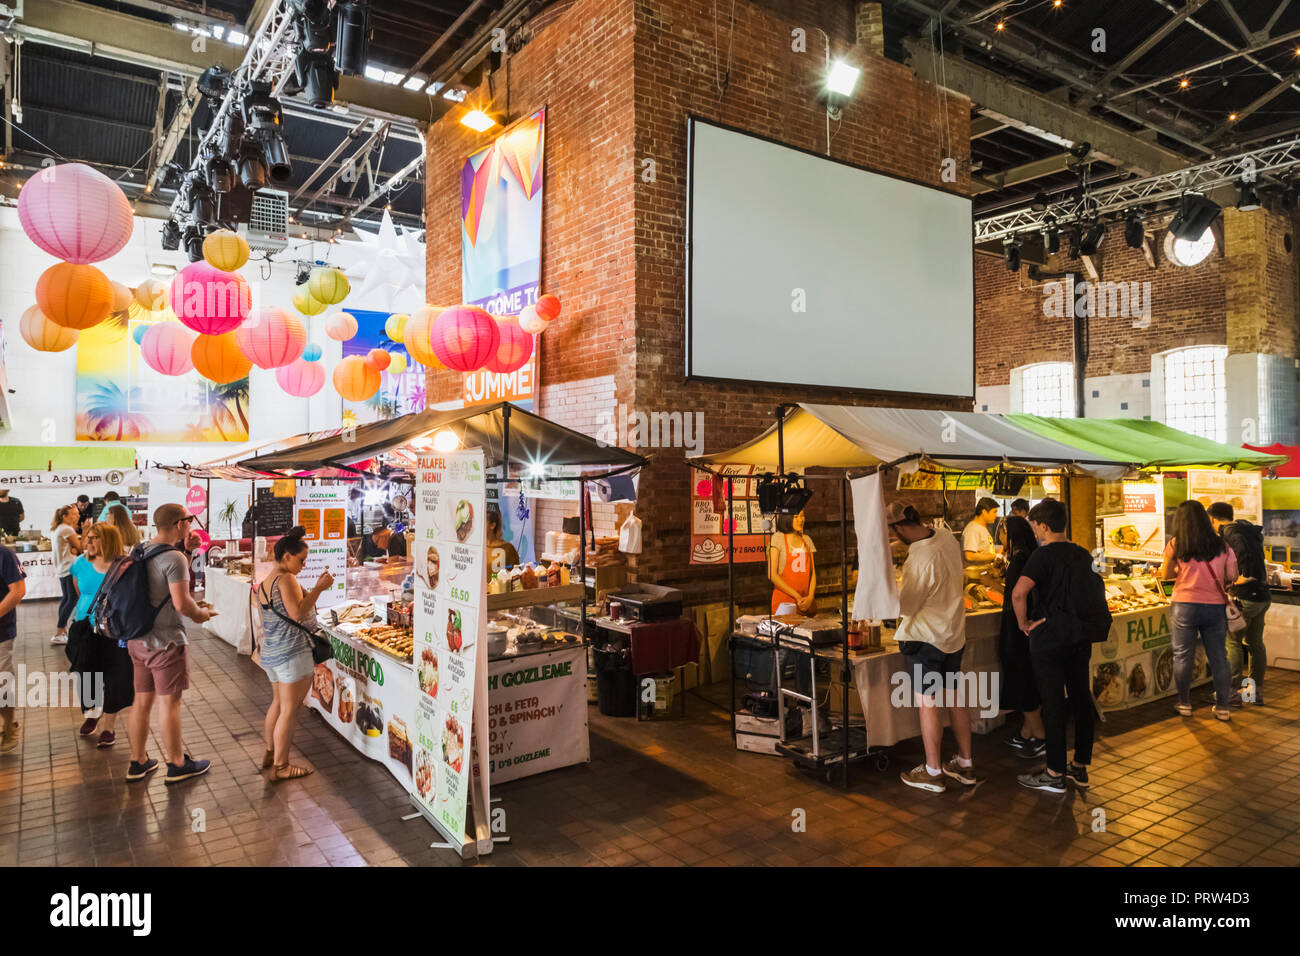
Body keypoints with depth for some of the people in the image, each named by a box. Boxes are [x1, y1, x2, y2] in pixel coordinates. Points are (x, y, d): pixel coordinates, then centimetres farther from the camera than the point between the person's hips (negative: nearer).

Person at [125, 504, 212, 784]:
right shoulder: (174, 558, -19)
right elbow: (181, 603, -23)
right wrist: (200, 614, -5)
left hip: (137, 638, 8)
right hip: (165, 640, -8)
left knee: (142, 700, 16)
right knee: (170, 703, 2)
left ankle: (138, 762, 27)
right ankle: (177, 765, 13)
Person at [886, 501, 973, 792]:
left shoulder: (920, 561, -26)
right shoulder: (946, 536, -1)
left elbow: (904, 606, -17)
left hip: (926, 637, -8)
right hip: (955, 632, 9)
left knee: (927, 702, 2)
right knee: (953, 697, 17)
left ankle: (933, 772, 11)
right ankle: (965, 764, 27)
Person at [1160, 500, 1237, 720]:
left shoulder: (1175, 545, -5)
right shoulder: (1222, 546, 2)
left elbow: (1165, 574, 3)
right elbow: (1233, 576, 2)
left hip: (1185, 605, -2)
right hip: (1215, 606, 2)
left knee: (1183, 656, 8)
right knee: (1219, 657, 10)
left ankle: (1184, 703, 16)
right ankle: (1222, 707, 16)